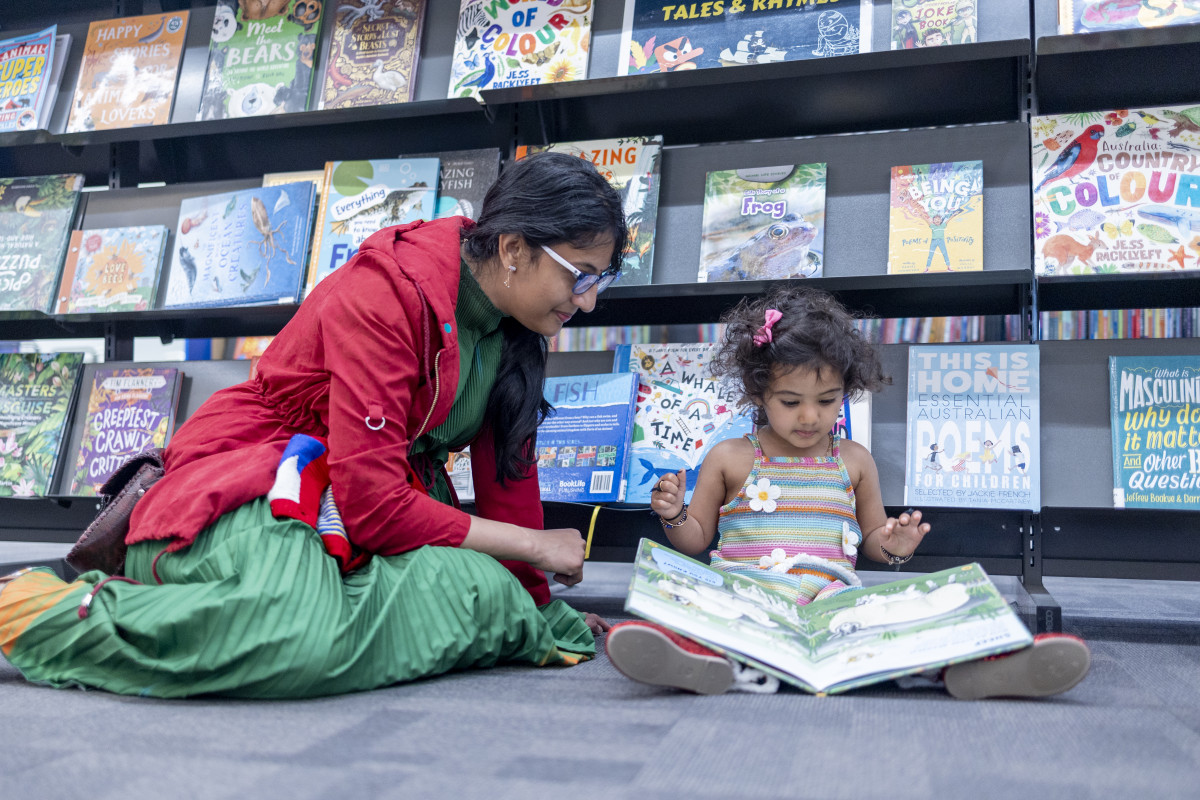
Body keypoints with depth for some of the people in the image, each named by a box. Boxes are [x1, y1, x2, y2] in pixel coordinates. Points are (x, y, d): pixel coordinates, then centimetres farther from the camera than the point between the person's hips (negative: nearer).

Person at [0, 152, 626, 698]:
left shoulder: (516, 325, 3)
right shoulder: (389, 293, -21)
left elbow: (508, 473, 8)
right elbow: (375, 505, -24)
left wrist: (539, 606, 6)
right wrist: (533, 545, -15)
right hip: (256, 490, -9)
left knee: (492, 594, -18)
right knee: (308, 635, -38)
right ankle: (70, 612, -15)